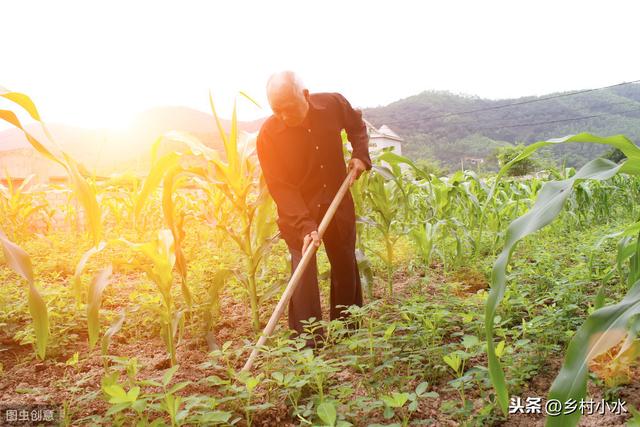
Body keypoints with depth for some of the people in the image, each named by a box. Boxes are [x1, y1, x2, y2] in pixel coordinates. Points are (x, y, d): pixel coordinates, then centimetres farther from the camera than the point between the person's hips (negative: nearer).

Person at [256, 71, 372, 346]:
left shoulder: (333, 104, -14)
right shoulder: (268, 135, -22)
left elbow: (356, 126, 9)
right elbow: (280, 187, -22)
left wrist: (360, 155, -6)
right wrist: (305, 226, -30)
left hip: (337, 202, 4)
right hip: (296, 210, -3)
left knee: (345, 265, 12)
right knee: (303, 268, -14)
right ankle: (308, 342, -2)